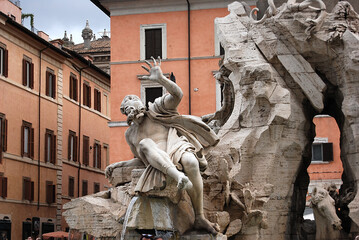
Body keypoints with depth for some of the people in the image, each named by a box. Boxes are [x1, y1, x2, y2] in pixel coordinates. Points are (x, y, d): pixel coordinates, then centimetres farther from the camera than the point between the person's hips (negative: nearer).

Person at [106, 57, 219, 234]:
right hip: (158, 164, 2)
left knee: (190, 162, -40)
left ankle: (200, 219, -32)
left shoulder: (156, 110, 15)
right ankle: (179, 177, -55)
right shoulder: (130, 134, 28)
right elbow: (141, 160, 33)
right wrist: (117, 165, 24)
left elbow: (177, 95, -3)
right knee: (145, 144, -31)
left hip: (177, 150, -2)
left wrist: (160, 79, -15)